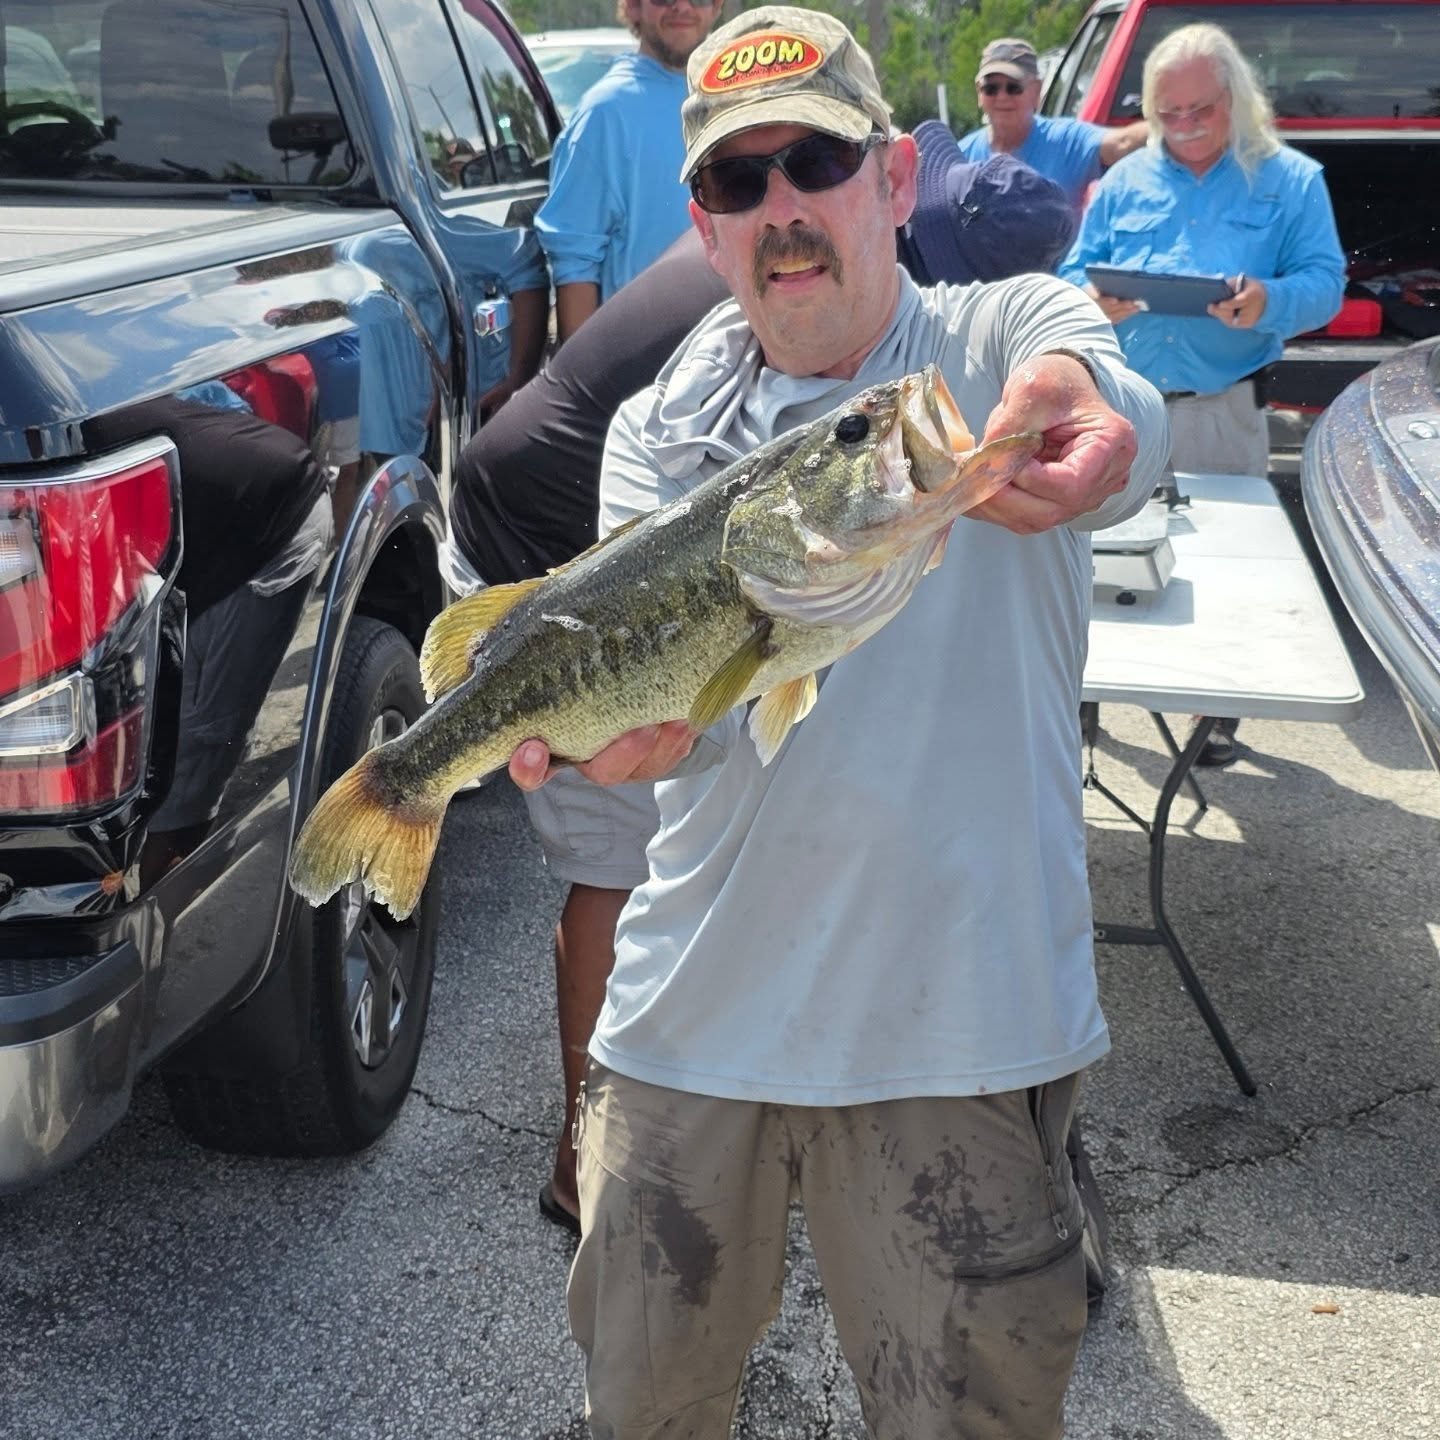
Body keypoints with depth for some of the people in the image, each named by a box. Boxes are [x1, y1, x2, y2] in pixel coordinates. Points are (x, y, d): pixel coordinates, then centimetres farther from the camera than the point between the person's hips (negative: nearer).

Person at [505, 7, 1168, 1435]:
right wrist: (611, 719, -32)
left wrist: (1072, 411, -52)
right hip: (689, 1010, 3)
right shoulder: (659, 429, 7)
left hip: (955, 1023, -3)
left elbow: (1124, 421, -27)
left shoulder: (1008, 341, -2)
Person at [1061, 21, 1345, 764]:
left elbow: (1324, 282, -3)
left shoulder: (1291, 180, 4)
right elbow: (1074, 272, 10)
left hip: (1223, 415, -2)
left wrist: (1269, 303, -25)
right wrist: (1095, 299, -14)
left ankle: (1218, 710, 16)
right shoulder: (1124, 181, 11)